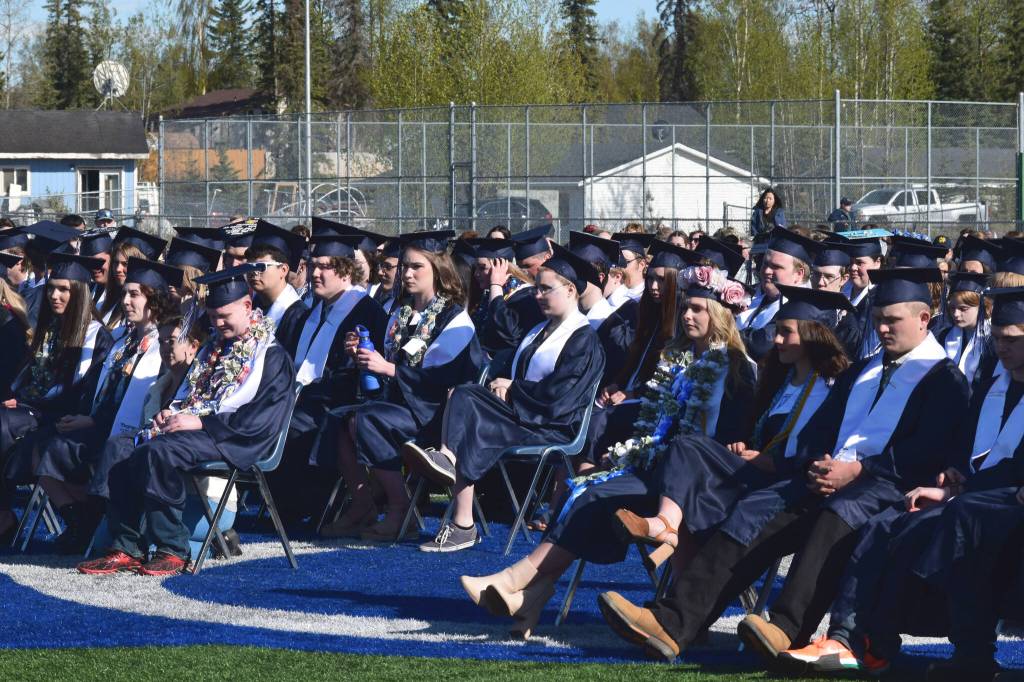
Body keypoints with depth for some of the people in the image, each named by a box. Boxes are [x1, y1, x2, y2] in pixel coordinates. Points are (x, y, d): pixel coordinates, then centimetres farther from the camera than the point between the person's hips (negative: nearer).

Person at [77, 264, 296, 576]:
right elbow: (186, 394, 29)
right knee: (118, 450, -11)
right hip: (191, 429, 9)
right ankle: (126, 548, -17)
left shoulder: (271, 357, -4)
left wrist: (201, 422, -18)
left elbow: (262, 419, -14)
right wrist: (171, 412, 4)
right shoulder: (213, 349, 23)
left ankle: (173, 550, -27)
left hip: (231, 442, -9)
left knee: (158, 452, -34)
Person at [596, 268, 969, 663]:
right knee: (753, 513, -17)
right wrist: (815, 465, -2)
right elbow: (815, 431, 22)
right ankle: (672, 623, -31)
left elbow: (926, 453, -9)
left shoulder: (944, 378, 5)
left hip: (884, 484, -6)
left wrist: (858, 469, -18)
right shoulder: (859, 373, 28)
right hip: (826, 477, 6)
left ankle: (786, 632, -56)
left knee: (836, 513, -39)